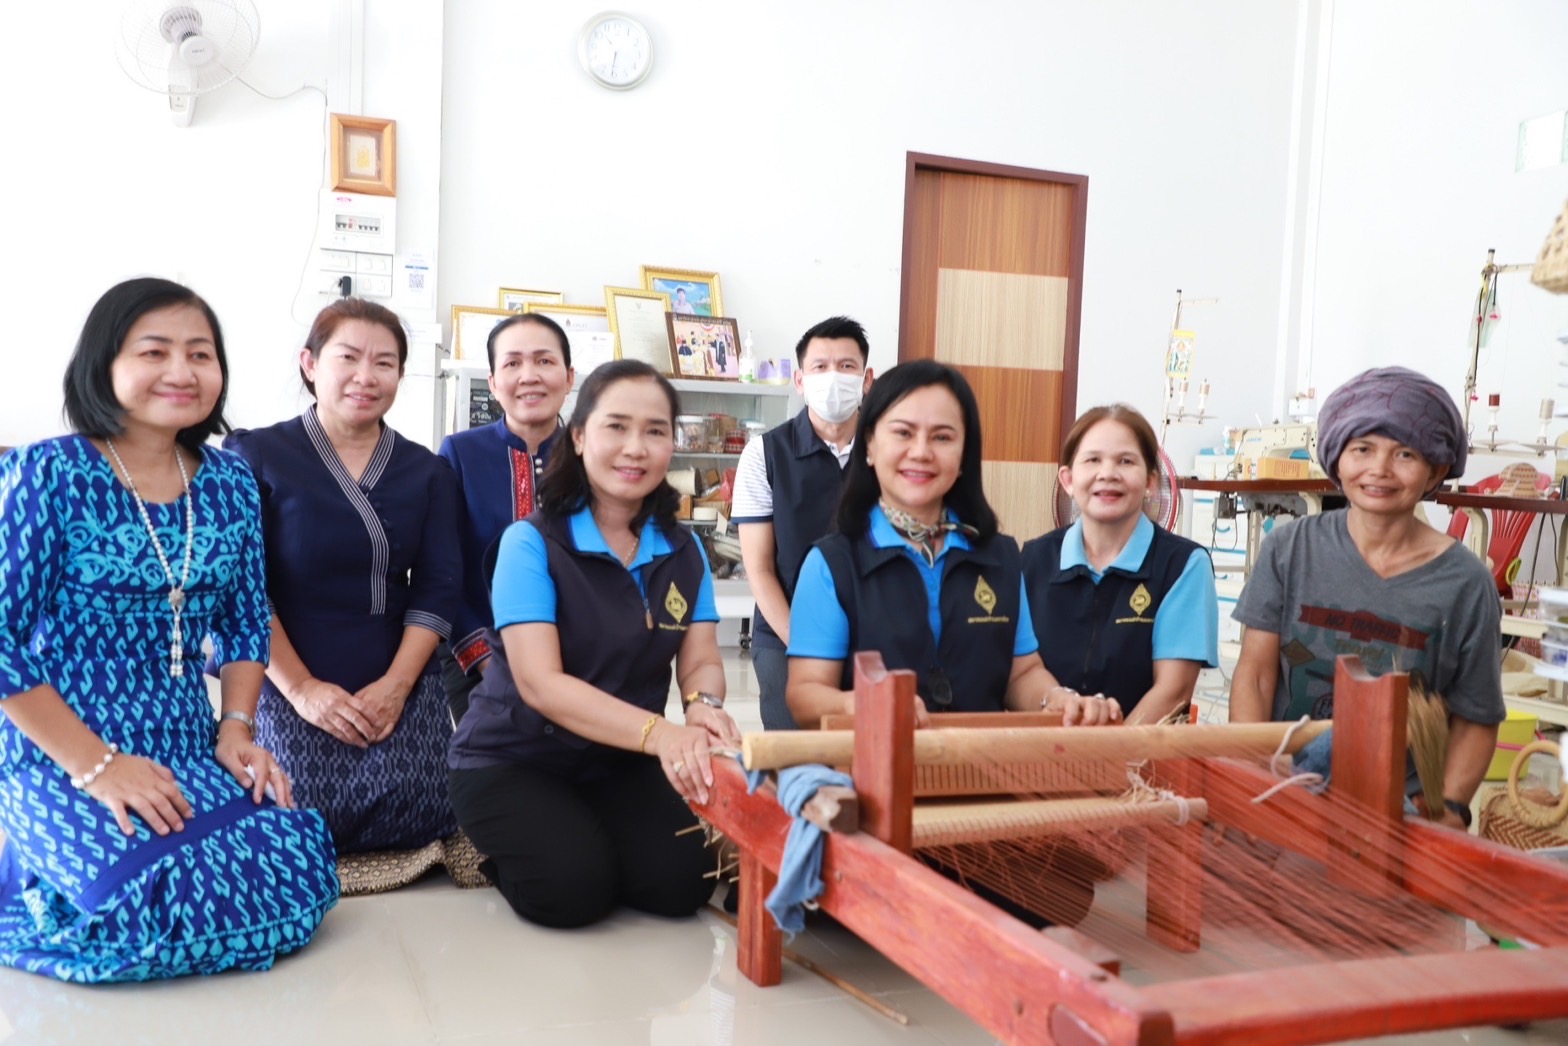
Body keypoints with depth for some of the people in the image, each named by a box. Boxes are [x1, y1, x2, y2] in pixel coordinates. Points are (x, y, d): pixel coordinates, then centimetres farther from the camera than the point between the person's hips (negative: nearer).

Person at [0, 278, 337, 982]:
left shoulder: (230, 485, 5)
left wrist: (235, 731, -3)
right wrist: (94, 764, -16)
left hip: (189, 752, 6)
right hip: (58, 759, -5)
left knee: (300, 877, -14)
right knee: (180, 903, -27)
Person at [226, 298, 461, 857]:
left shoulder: (427, 471, 9)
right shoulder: (257, 456, -2)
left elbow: (437, 588, 3)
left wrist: (396, 684, -10)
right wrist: (301, 688, -14)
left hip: (403, 686, 3)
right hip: (290, 687, -2)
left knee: (408, 823, -14)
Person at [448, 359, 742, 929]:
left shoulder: (683, 550, 0)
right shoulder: (530, 541, -17)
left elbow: (700, 662, -2)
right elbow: (540, 682, -26)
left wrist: (703, 708, -30)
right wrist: (659, 733, -41)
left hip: (621, 761, 4)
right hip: (512, 758, -4)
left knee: (682, 881, -16)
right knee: (574, 888, -25)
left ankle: (590, 836, 15)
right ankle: (506, 850, 9)